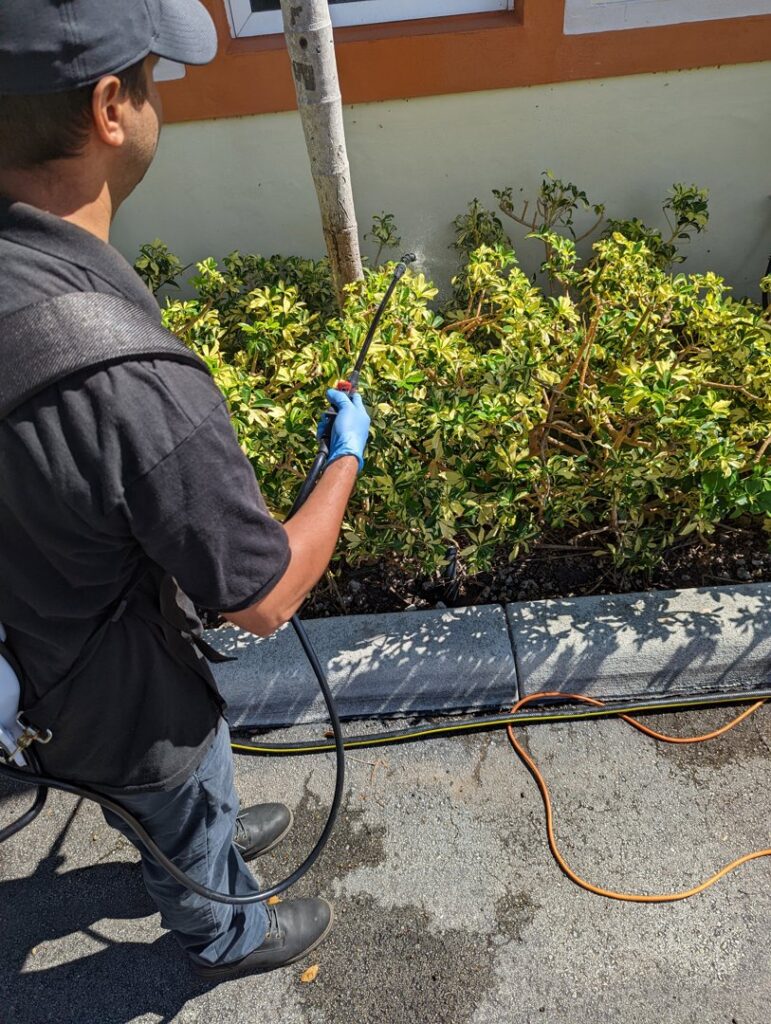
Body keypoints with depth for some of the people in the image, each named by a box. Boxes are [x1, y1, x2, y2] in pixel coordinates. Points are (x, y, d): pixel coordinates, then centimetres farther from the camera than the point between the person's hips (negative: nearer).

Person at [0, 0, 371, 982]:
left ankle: (215, 832, 68)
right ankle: (229, 939, 60)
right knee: (185, 840, 28)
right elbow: (266, 599, -27)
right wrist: (346, 457, -13)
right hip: (131, 706, -6)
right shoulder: (138, 395, -43)